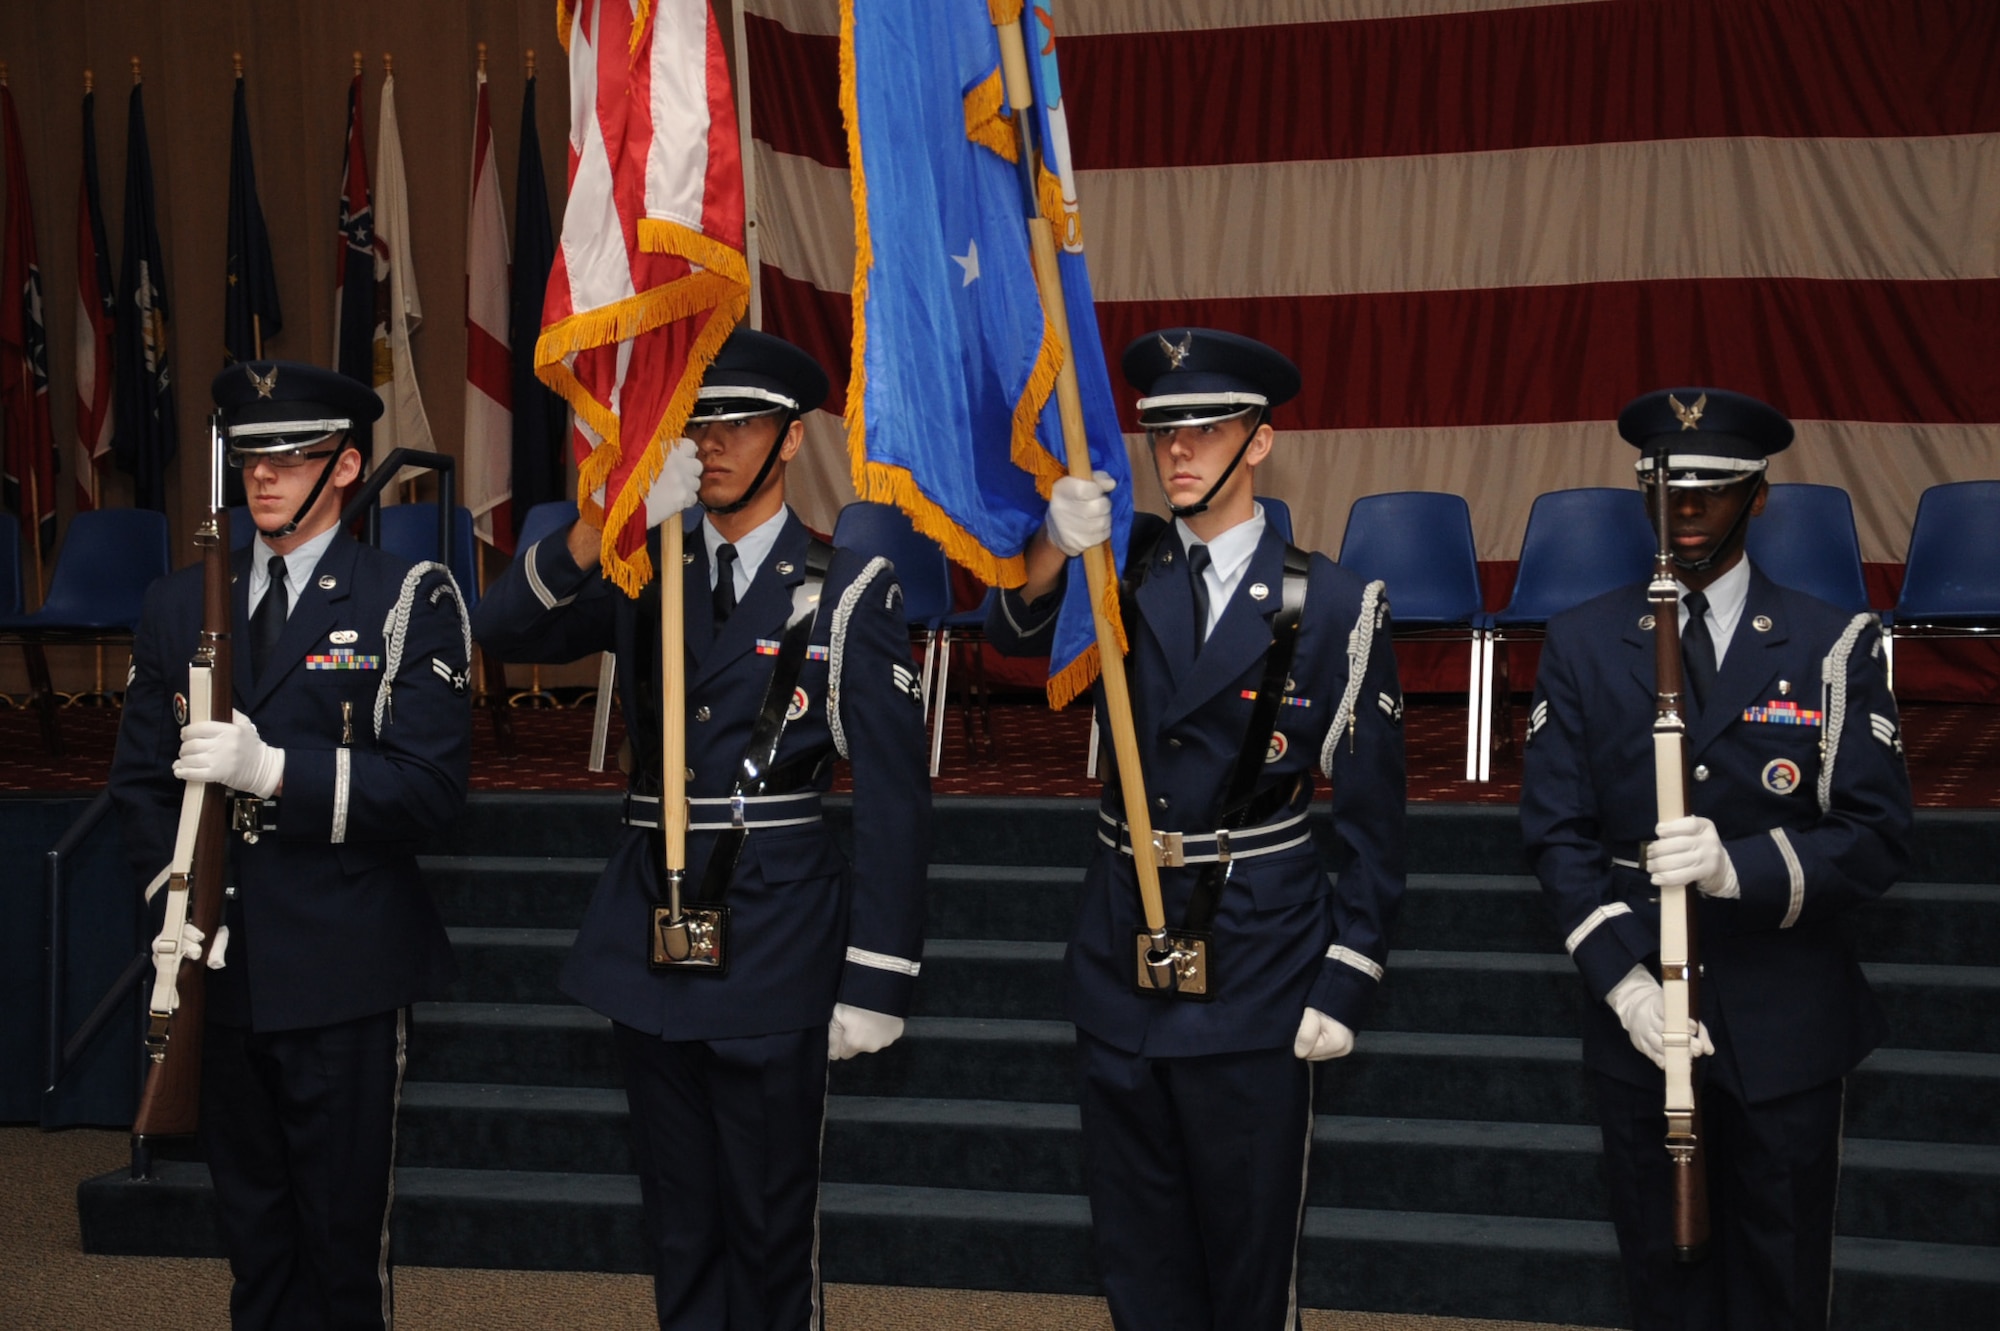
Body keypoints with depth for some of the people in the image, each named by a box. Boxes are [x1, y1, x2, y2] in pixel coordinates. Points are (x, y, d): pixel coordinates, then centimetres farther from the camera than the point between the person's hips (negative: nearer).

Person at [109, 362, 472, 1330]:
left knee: (340, 1232, 3)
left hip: (344, 972, -4)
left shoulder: (409, 602, -3)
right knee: (249, 1223, 14)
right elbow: (140, 775, 13)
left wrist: (273, 770, -23)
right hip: (220, 962, 4)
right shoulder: (180, 604, 11)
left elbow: (429, 785, -12)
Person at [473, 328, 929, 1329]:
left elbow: (892, 796, -6)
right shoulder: (645, 577, 9)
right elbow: (502, 631, -5)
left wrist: (874, 984, -10)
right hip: (649, 937, 4)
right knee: (679, 1222, 14)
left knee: (770, 1220, 5)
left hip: (773, 943, -4)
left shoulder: (847, 591, -4)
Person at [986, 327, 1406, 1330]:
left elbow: (1371, 815, -3)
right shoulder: (1125, 577, 6)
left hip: (1255, 975, -3)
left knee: (1249, 1249, 5)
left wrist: (1345, 983, -6)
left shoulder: (1333, 605, -5)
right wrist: (1054, 550, -34)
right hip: (1121, 962, 4)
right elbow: (1017, 633, -14)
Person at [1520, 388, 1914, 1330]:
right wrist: (1621, 976, -12)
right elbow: (1557, 829, 1)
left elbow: (1878, 835, -6)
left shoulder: (1833, 647, -1)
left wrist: (1742, 867, -24)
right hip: (1638, 1018, 2)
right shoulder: (1582, 644, 5)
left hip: (1785, 1027, -1)